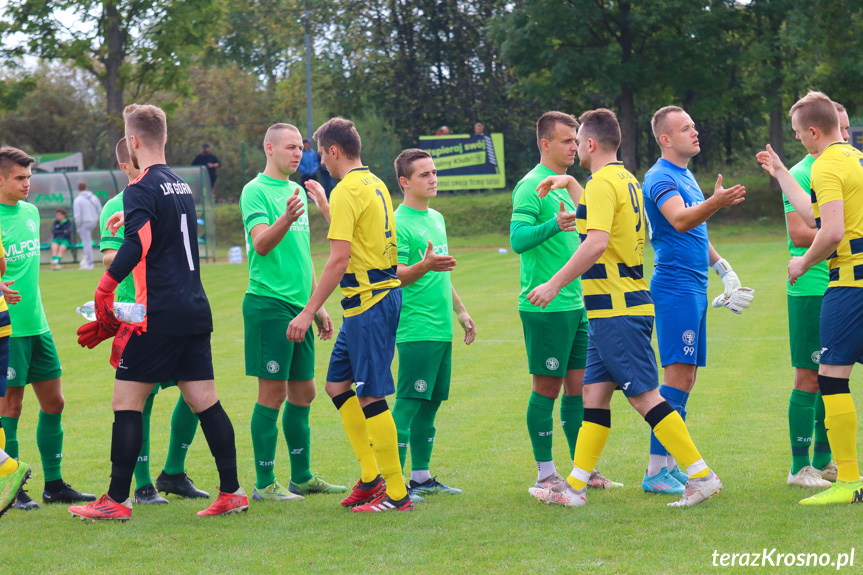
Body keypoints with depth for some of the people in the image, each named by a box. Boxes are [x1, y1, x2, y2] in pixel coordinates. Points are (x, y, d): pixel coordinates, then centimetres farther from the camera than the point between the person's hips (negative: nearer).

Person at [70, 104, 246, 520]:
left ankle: (117, 500, 0)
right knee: (204, 400, 8)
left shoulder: (141, 190, -9)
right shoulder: (180, 185, 17)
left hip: (160, 314, -8)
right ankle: (231, 491, 7)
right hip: (195, 308, 8)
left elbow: (137, 245, -25)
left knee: (126, 400, -1)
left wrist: (104, 291, -19)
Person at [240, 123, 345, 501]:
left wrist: (318, 307, 23)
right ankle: (265, 483, -3)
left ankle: (302, 477, 20)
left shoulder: (298, 191, 18)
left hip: (299, 305, 8)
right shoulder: (255, 190, -7)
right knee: (273, 393, -7)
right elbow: (261, 244, -20)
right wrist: (286, 219, -39)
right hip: (268, 303, -8)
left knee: (303, 392, 11)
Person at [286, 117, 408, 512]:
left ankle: (396, 494, -3)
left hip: (368, 302, -10)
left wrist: (308, 313, -19)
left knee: (371, 395, -6)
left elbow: (339, 259, -21)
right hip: (382, 293, 10)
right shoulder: (375, 185, 14)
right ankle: (371, 476, 17)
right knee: (337, 384, 16)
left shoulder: (348, 191, -15)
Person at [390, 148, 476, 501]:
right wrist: (424, 266, -33)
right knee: (408, 403, -10)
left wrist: (460, 311, 28)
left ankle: (421, 478, 17)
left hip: (442, 329, 8)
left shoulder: (436, 218, 17)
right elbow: (394, 276, -17)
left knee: (430, 404, 11)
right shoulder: (399, 223, -10)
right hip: (415, 329, -8)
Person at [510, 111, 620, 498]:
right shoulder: (531, 186, -10)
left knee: (578, 386, 9)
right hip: (545, 307, -8)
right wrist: (555, 224, -36)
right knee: (546, 388, -3)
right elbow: (518, 239, -23)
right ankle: (545, 473, 3)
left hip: (577, 303, 8)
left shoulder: (566, 185, 17)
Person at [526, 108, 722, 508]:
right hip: (625, 305, 10)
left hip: (616, 310, -10)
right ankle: (574, 486, 12)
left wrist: (555, 284, -24)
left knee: (645, 397, -8)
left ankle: (701, 475, -7)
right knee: (594, 394, 10)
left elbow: (596, 242, -27)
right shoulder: (626, 180, 16)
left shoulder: (602, 183, -14)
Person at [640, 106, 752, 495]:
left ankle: (669, 465, 14)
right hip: (675, 285, -10)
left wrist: (723, 269, 30)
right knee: (678, 376, -13)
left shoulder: (685, 175, 18)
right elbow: (679, 220, -31)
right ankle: (656, 471, -12)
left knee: (686, 377, 10)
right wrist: (715, 203, -48)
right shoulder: (661, 177, -12)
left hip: (694, 287, 10)